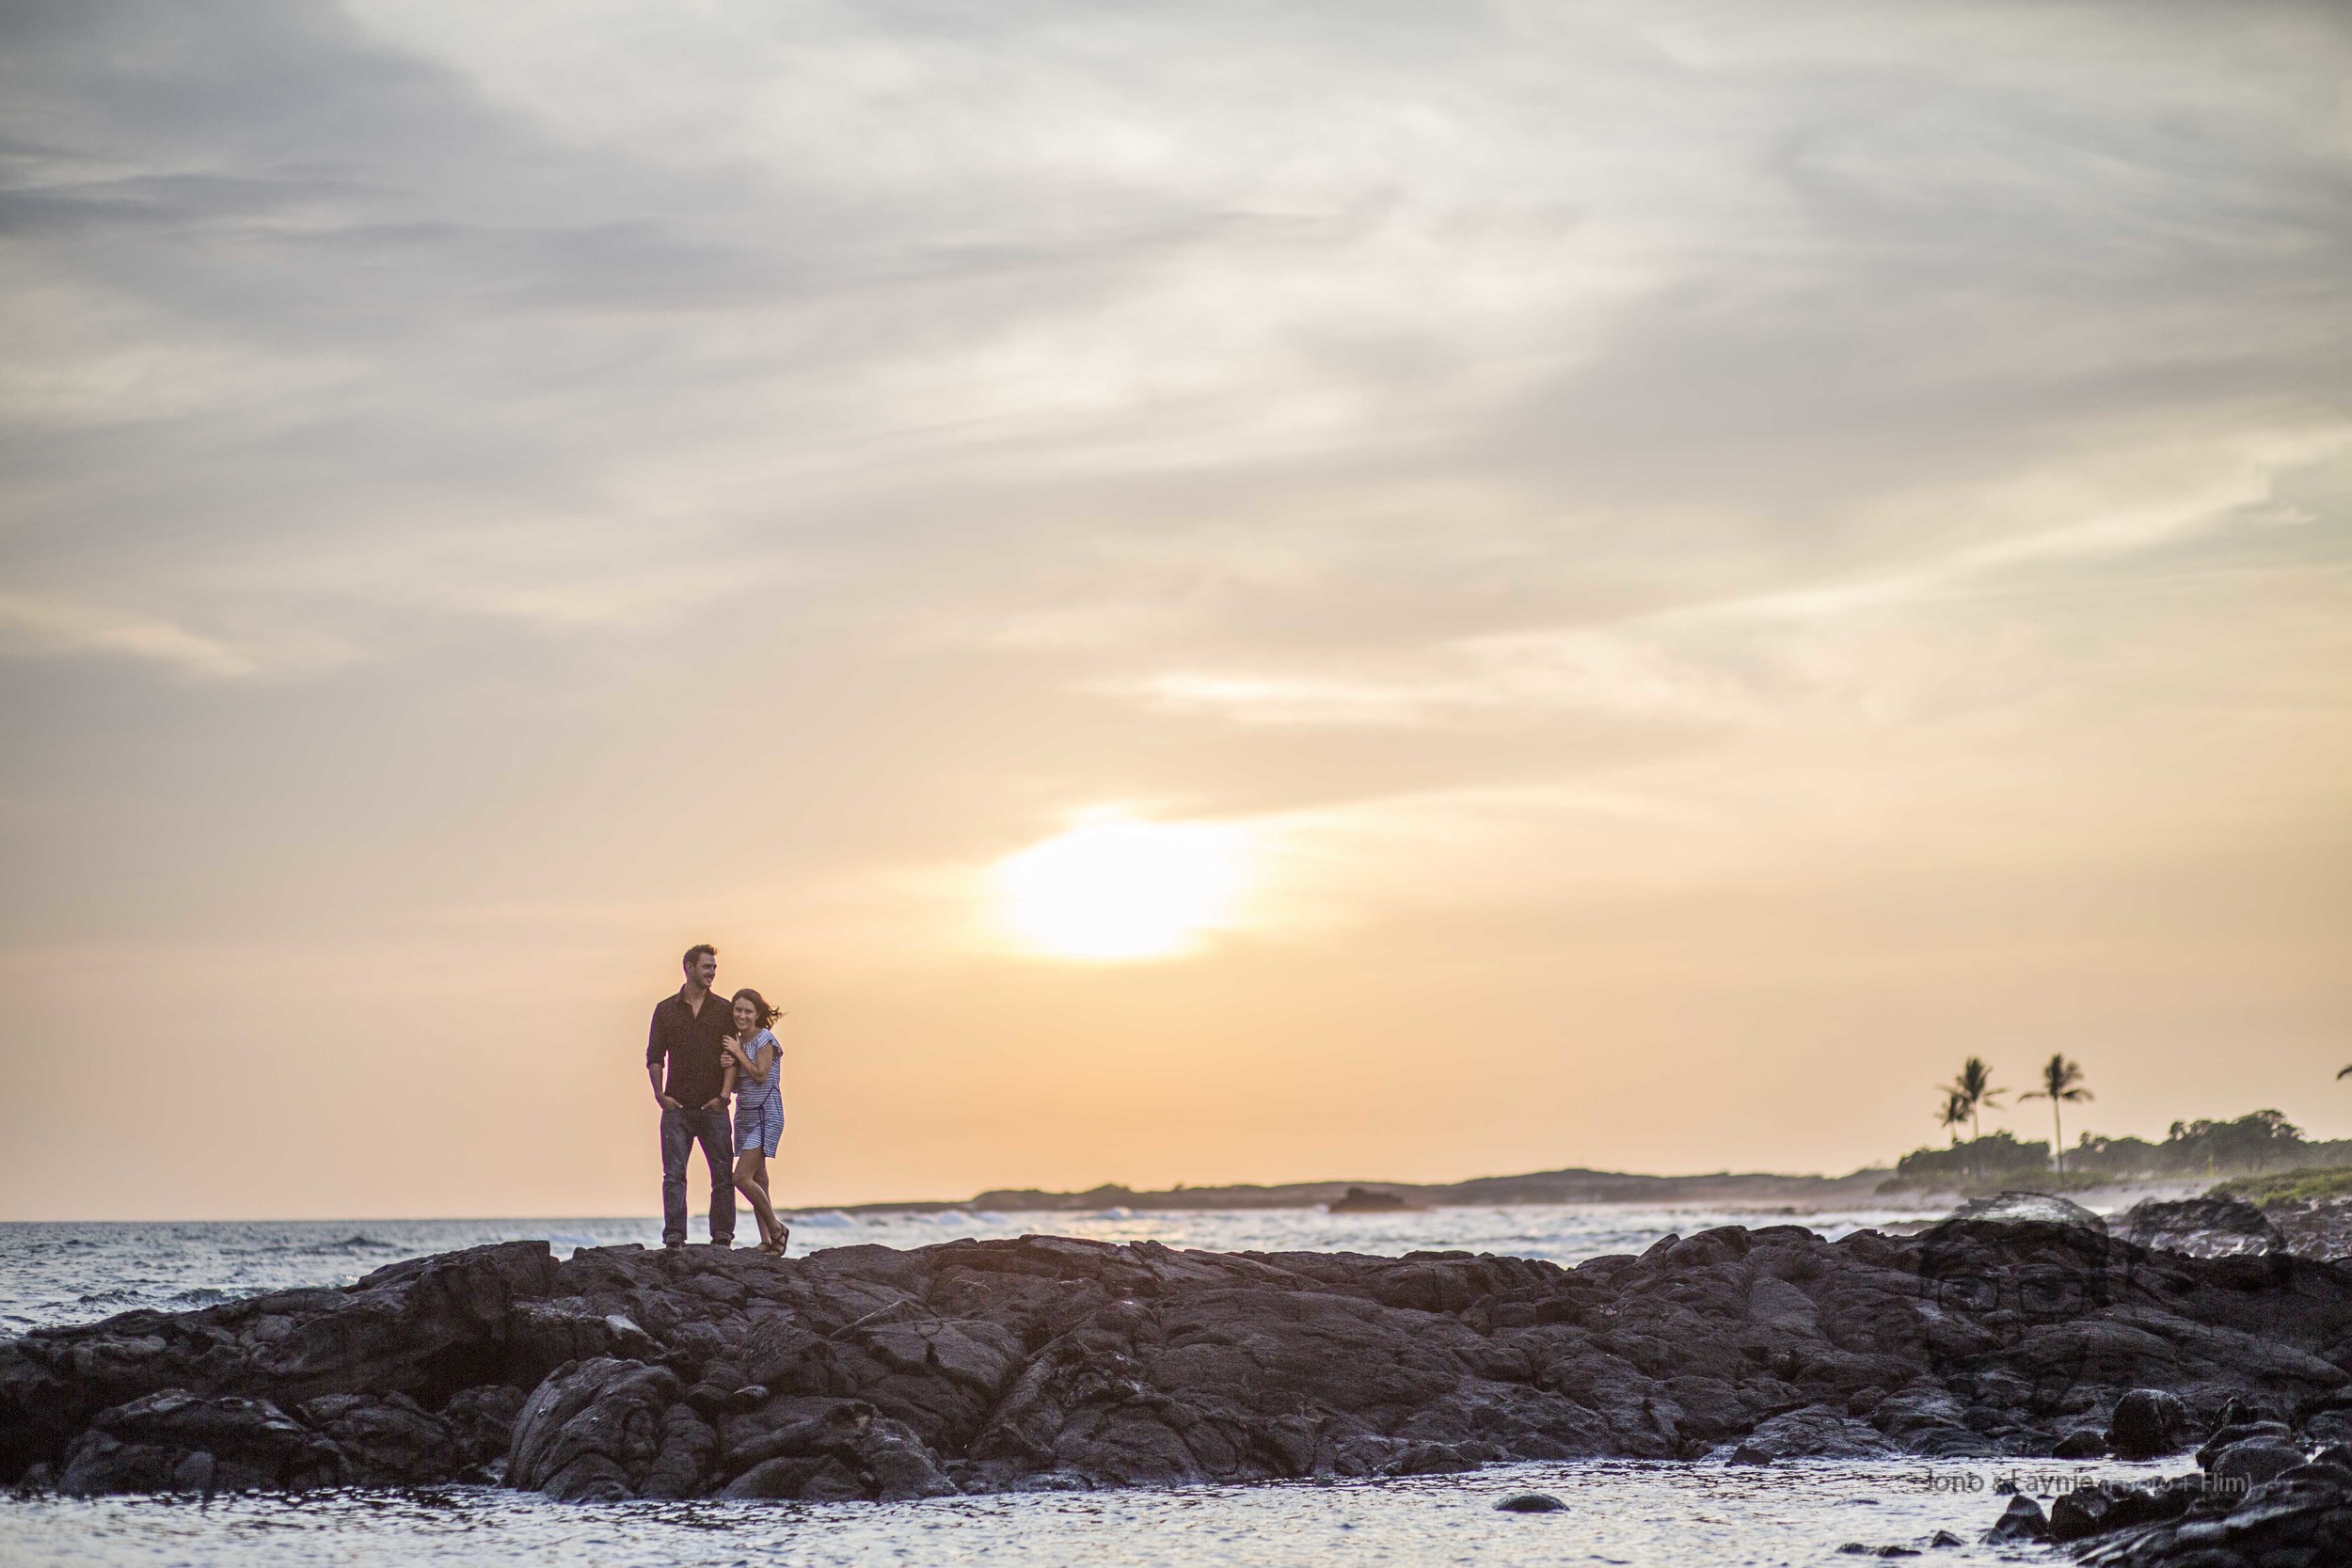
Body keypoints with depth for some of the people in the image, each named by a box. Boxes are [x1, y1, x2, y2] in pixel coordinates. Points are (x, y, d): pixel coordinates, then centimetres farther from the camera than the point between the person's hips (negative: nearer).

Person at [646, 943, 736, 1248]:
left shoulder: (723, 1010, 8)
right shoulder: (666, 1009, 9)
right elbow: (654, 1056, 7)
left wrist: (723, 1095, -7)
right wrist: (660, 1094, -5)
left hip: (712, 1108, 0)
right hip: (677, 1106, 0)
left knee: (723, 1174, -2)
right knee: (674, 1174, -5)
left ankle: (722, 1236, 3)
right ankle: (674, 1238, -5)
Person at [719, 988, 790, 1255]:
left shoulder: (765, 1039, -10)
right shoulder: (737, 1042, 12)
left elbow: (760, 1075, -18)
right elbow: (736, 1086, 13)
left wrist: (738, 1052, -10)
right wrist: (728, 1066, -7)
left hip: (766, 1116, -8)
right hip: (745, 1115, 8)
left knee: (742, 1177, -16)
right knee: (758, 1182, 7)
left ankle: (776, 1229, -2)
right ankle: (766, 1241, 10)